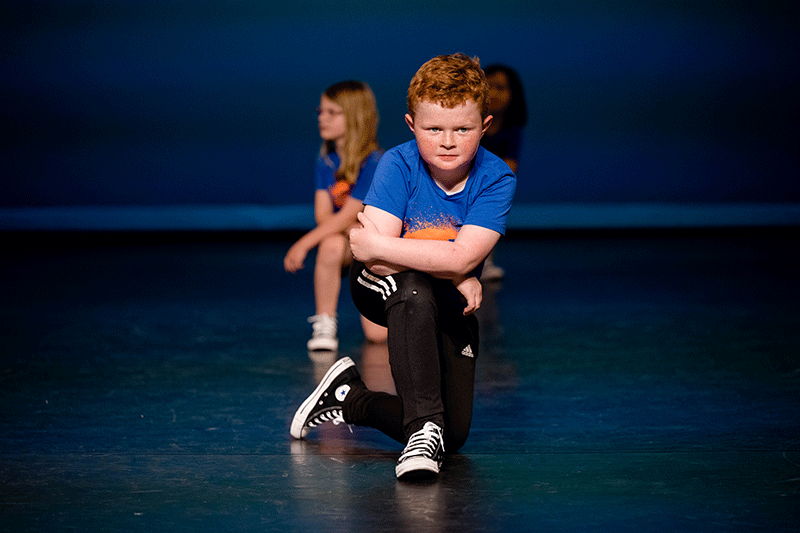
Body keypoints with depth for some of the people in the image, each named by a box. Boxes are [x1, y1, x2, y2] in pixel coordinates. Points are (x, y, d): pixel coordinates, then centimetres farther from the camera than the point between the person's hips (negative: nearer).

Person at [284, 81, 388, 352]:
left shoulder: (375, 162, -19)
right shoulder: (326, 161, -1)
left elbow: (346, 216, -25)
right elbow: (322, 215, -8)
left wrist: (303, 245, -28)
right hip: (348, 247, 3)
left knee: (377, 335, -14)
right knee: (331, 244, -37)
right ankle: (324, 323, -21)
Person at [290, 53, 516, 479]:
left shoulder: (496, 179, -19)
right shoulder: (398, 165, -21)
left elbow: (461, 258, -32)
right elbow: (377, 260, -28)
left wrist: (376, 245, -28)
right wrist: (453, 273, -29)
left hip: (450, 305, 3)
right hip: (381, 287, -3)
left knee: (454, 435, -5)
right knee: (413, 289, -42)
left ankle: (349, 398, 17)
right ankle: (423, 427, -37)